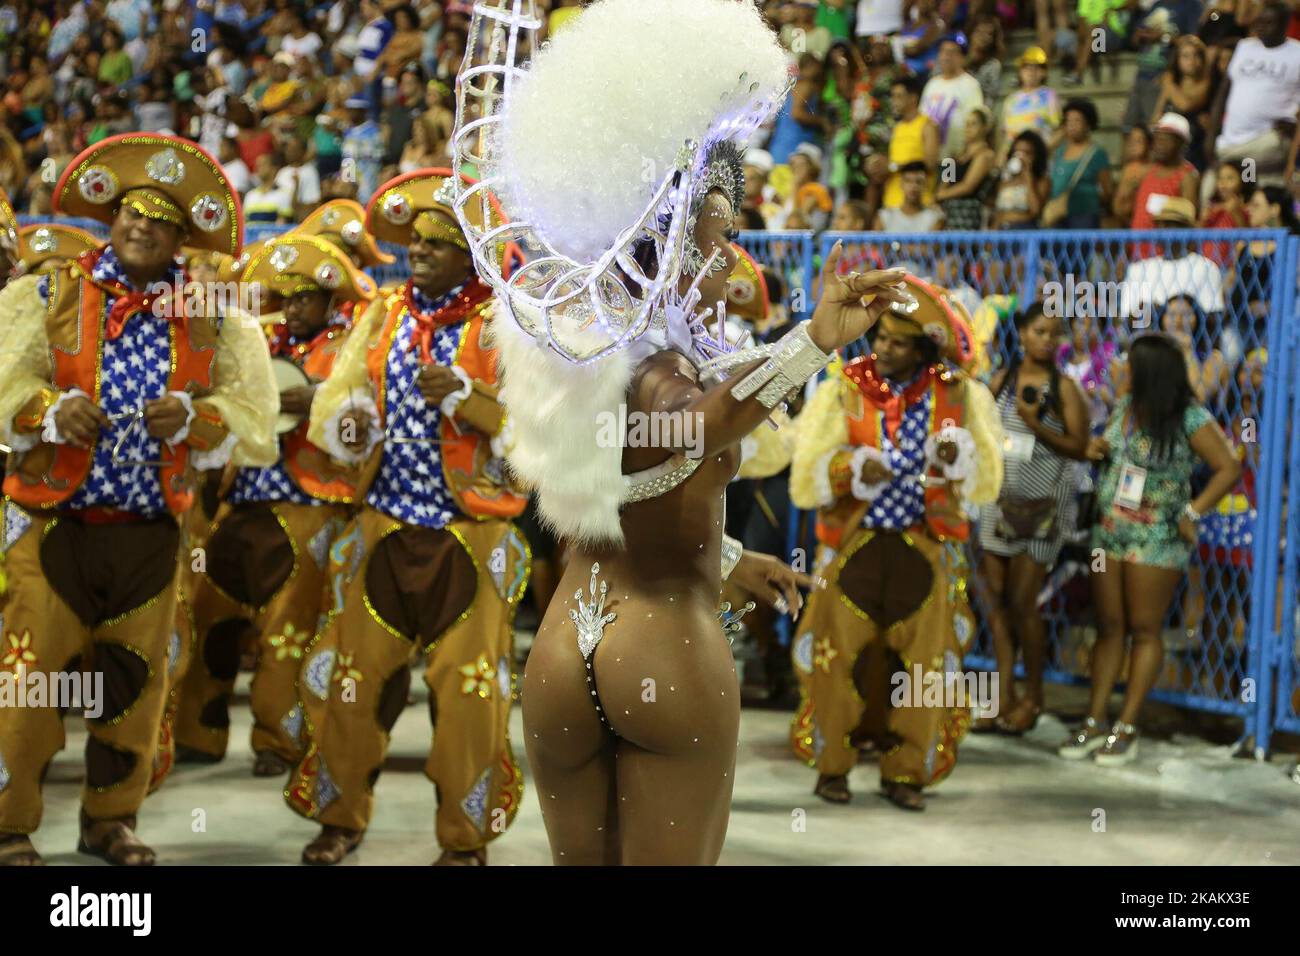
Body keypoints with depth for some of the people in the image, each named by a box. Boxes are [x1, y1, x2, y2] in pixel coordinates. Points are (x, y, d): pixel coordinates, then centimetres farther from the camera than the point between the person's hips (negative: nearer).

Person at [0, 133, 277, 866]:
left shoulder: (209, 323, 9)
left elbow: (254, 423, 1)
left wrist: (192, 417, -17)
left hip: (150, 532, 3)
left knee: (136, 681, 10)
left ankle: (112, 820, 25)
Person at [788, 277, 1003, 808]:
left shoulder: (959, 398, 2)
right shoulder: (842, 392, 0)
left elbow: (986, 485, -3)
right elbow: (804, 481, -6)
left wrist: (959, 458, -22)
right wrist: (850, 469, -23)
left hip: (926, 551, 1)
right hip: (853, 545, -1)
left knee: (921, 662, 3)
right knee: (841, 656, -1)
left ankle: (907, 773, 14)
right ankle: (832, 765, 13)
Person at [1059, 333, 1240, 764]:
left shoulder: (1190, 419, -13)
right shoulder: (1124, 406, 7)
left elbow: (1229, 469, -13)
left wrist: (1193, 512, -17)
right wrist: (1098, 450, 1)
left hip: (1157, 538, -6)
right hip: (1108, 532, 6)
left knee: (1144, 631, 0)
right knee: (1109, 627, 8)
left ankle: (1127, 729, 4)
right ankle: (1095, 721, 12)